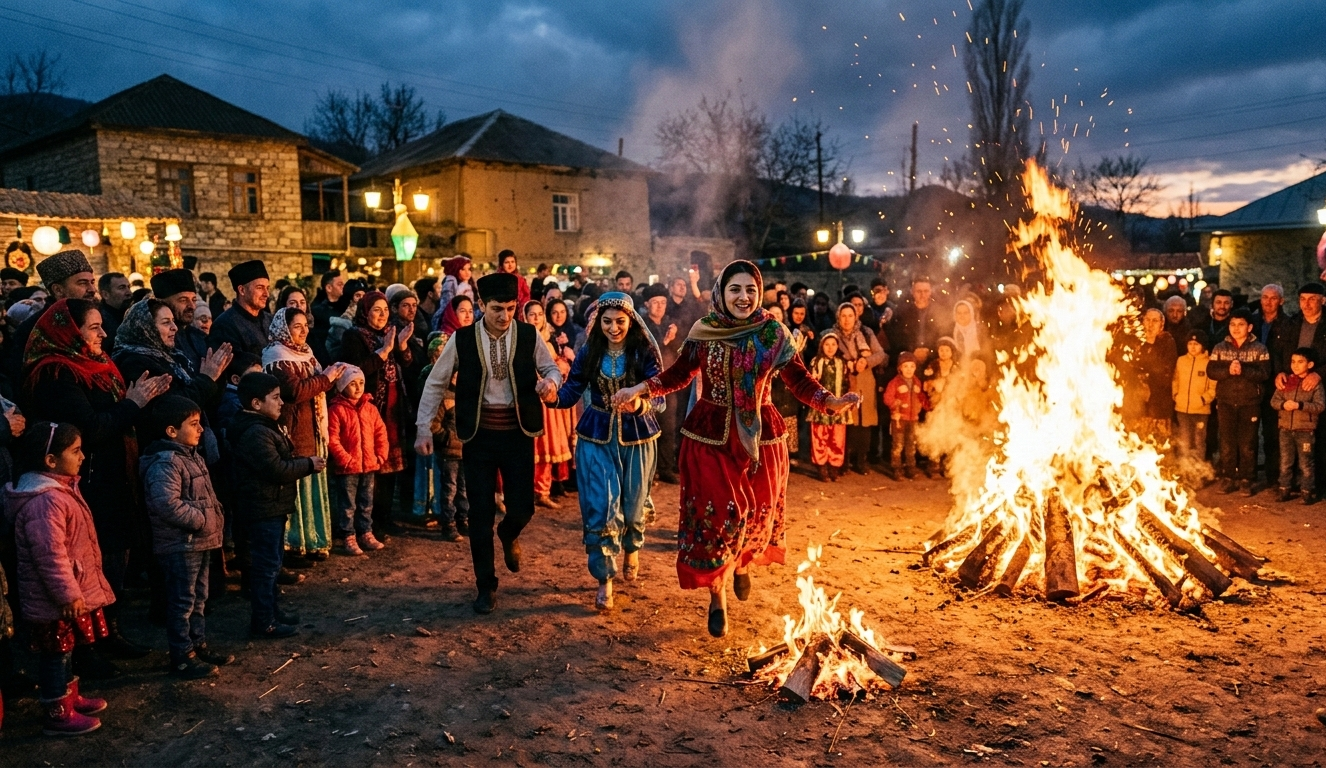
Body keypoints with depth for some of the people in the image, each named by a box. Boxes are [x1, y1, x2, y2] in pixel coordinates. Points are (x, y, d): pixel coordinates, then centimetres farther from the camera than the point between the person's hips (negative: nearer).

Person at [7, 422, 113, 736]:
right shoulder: (45, 501, -27)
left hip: (72, 589, 10)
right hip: (55, 601, -10)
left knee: (65, 650, 23)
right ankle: (58, 715, 16)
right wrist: (69, 595, -23)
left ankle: (70, 697, 38)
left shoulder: (60, 488, 7)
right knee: (55, 654, 4)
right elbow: (50, 555, -28)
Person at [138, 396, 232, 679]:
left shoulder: (191, 456, 12)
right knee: (182, 602, 1)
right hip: (180, 545, -10)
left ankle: (198, 645, 31)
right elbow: (167, 504, -30)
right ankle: (183, 658, 11)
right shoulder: (165, 463, -20)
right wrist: (201, 520, -22)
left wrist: (216, 516, 8)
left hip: (200, 541, 10)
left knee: (199, 597, 19)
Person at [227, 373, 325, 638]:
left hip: (272, 505, 11)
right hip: (264, 508, -11)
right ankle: (263, 622, 5)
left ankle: (273, 610, 30)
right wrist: (309, 465, -13)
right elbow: (276, 469, -25)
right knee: (266, 564, -3)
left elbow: (282, 460, 20)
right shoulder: (255, 433, -22)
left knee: (272, 560, 19)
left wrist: (305, 462, 3)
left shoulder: (265, 427, 13)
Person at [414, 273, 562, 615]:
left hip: (518, 433, 1)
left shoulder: (529, 335, -4)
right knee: (480, 513, 4)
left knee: (522, 507, 1)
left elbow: (553, 369, 7)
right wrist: (423, 428, -2)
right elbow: (435, 383, 2)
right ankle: (486, 586, 20)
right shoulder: (462, 339, -5)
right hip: (479, 435, 0)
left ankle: (508, 535, 40)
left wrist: (550, 381, -18)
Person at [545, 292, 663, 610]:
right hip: (597, 437, 1)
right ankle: (605, 581, 5)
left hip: (637, 436, 0)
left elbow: (659, 396, -17)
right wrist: (553, 396, -30)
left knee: (633, 503, 15)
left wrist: (640, 405, -39)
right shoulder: (589, 352, -5)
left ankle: (632, 548, 47)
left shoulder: (646, 350, -12)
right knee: (601, 507, -5)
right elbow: (571, 392, -8)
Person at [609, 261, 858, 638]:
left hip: (760, 436, 1)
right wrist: (637, 390, -9)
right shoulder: (703, 332, -4)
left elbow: (800, 381, -7)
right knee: (715, 513, -1)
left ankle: (742, 565, 46)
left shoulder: (774, 334, -5)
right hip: (710, 436, -1)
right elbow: (679, 375, 2)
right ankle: (717, 599, 17)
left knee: (757, 511, 11)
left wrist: (831, 401, -23)